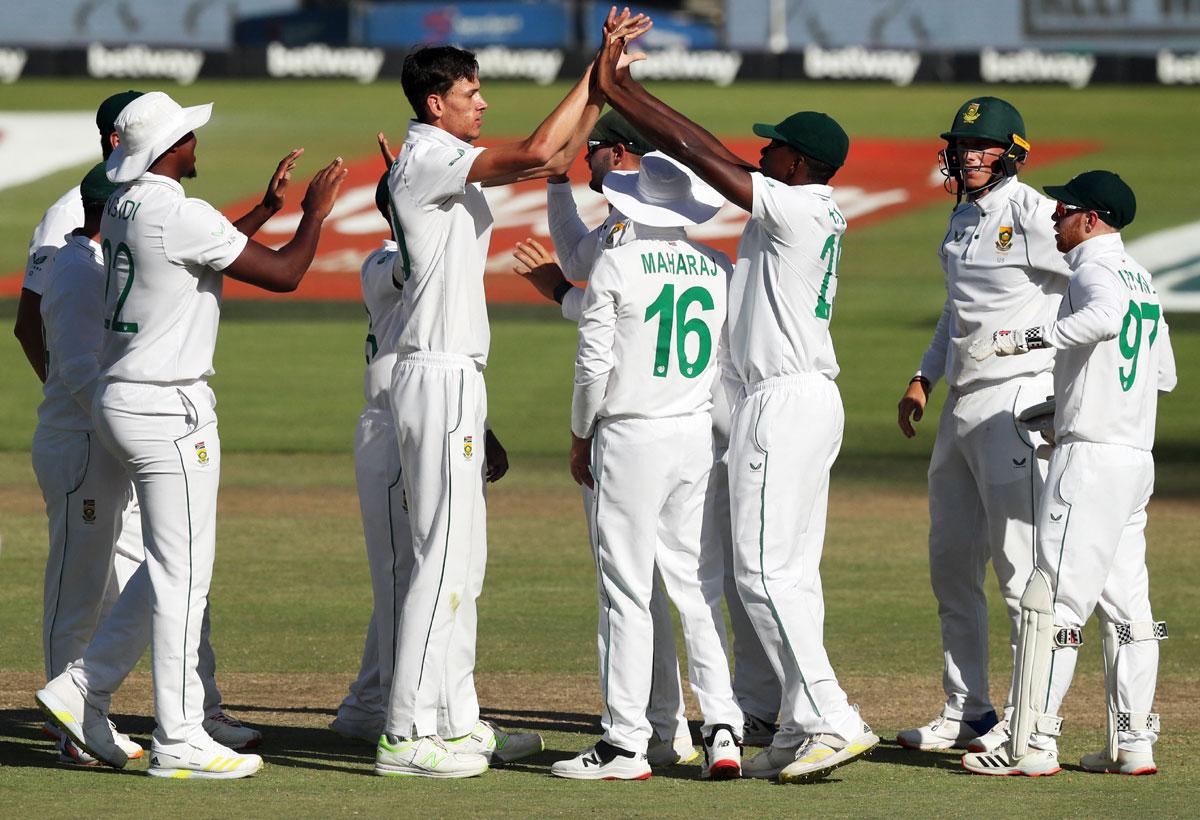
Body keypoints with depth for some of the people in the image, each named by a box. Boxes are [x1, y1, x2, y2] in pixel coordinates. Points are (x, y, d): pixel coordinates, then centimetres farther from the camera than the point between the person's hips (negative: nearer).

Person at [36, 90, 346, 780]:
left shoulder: (125, 208, 10)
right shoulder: (179, 214, -18)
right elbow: (283, 274, -14)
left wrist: (270, 206, 27)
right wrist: (317, 210, 2)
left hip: (122, 401, 9)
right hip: (167, 410, -9)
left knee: (172, 566, 18)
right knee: (184, 573, -5)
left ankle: (84, 690, 17)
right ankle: (179, 742, -3)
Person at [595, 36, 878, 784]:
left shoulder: (796, 209, -14)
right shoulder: (821, 213, 13)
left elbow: (698, 156, -15)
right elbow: (709, 152, 16)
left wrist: (618, 89, -9)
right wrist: (624, 94, 15)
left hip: (782, 405, -10)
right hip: (809, 403, 10)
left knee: (765, 570, -11)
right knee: (793, 573, 9)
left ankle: (834, 721, -16)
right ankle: (802, 733, 9)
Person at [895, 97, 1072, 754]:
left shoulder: (1033, 214, -12)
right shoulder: (963, 219, 15)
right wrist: (924, 379, 19)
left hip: (1015, 401, -10)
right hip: (960, 405, 10)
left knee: (1020, 566, -8)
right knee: (951, 564, 13)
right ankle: (965, 713, 21)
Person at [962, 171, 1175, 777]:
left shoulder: (1094, 267, -9)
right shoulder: (1140, 278, 19)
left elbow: (1107, 315, -34)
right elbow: (1164, 375, 26)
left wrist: (1021, 339, -35)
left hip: (1090, 457, -10)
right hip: (1137, 459, 10)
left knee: (1053, 601, -9)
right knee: (1125, 605, 11)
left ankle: (1032, 745, -11)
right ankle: (1133, 743, 12)